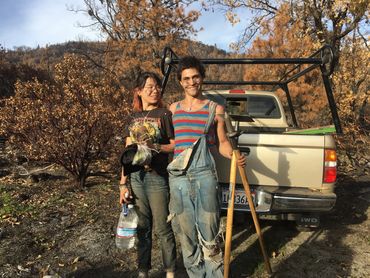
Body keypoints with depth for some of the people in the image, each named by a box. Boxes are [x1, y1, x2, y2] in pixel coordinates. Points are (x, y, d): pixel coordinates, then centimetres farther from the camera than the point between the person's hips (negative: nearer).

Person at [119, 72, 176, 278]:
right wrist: (123, 183, 7)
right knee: (142, 228, 14)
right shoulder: (134, 118, 10)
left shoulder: (165, 114, -2)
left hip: (158, 177, -4)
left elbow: (175, 145, -4)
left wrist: (156, 147, -20)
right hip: (135, 177, 4)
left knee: (162, 228, 4)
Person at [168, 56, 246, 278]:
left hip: (205, 176, -3)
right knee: (186, 233, 11)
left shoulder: (216, 109, 5)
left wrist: (233, 156, -10)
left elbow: (222, 142, 7)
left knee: (209, 234, -1)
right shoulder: (173, 109, 12)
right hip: (178, 177, 3)